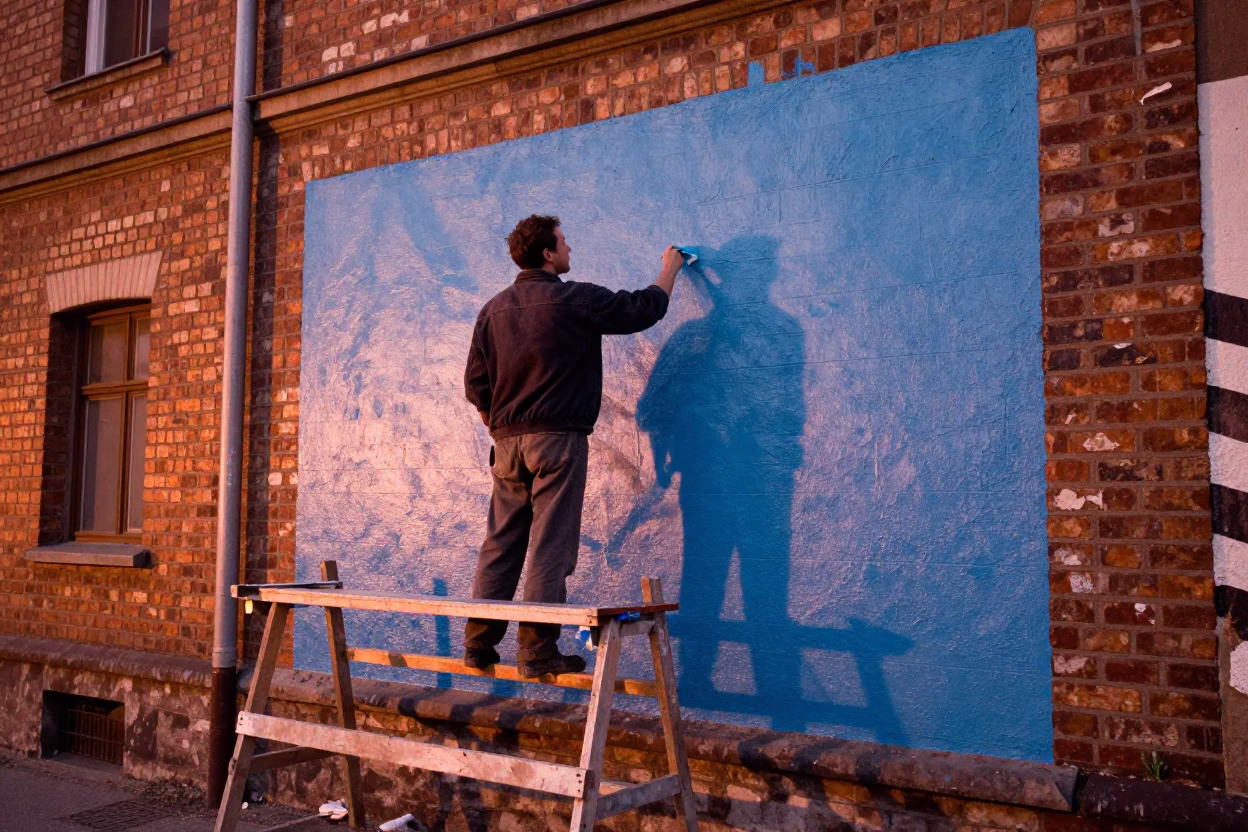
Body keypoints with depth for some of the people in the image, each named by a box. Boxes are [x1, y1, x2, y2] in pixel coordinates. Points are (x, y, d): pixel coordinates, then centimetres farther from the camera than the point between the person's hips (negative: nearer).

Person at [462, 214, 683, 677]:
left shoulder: (494, 309, 11)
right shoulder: (574, 299, -7)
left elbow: (476, 384, 11)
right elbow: (644, 308, 2)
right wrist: (670, 268, 19)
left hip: (508, 442, 6)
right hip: (558, 437, -6)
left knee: (500, 543, 11)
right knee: (550, 546, -3)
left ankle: (479, 643, 15)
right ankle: (537, 651, 0)